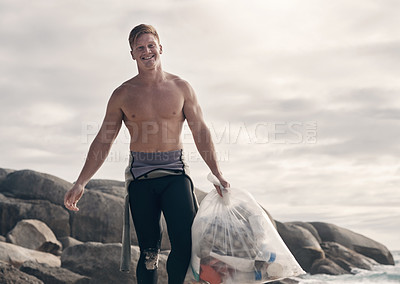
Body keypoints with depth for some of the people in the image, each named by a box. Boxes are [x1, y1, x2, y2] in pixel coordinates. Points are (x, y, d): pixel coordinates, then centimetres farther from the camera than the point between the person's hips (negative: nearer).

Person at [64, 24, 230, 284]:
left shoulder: (181, 88, 5)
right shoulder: (123, 94, 6)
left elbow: (201, 132, 7)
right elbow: (103, 141, 8)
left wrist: (217, 175, -2)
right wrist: (81, 183, 1)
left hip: (175, 172, 0)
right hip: (140, 175, 0)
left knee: (186, 242, -14)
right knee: (149, 249, 0)